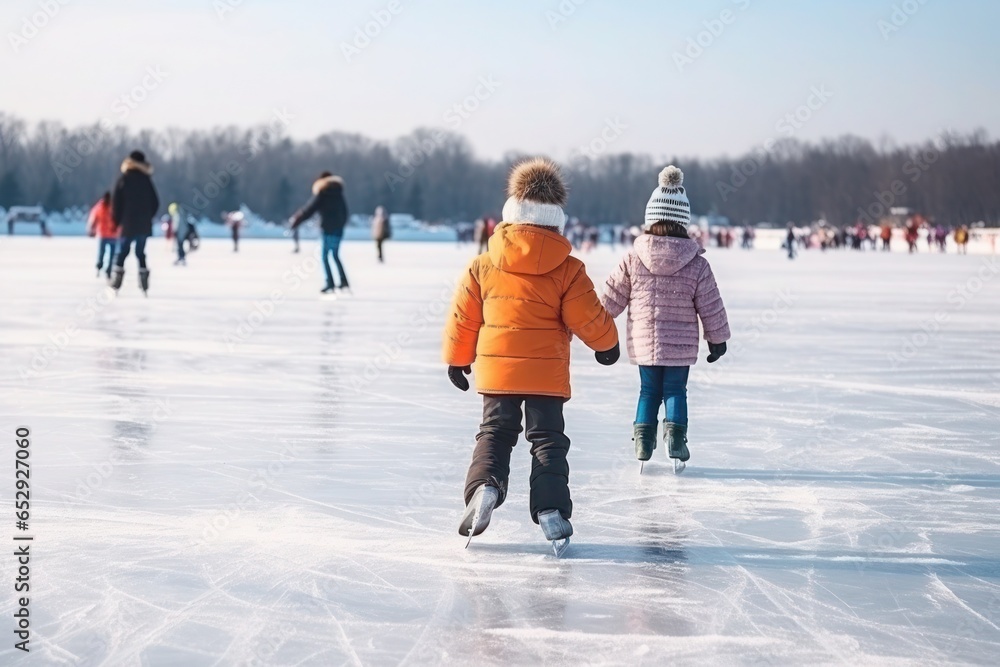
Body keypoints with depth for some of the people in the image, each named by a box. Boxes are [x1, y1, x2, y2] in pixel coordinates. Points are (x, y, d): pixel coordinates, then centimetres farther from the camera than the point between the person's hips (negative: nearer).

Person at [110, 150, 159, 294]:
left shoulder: (123, 179, -3)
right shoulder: (146, 179, 5)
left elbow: (116, 202, -5)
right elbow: (155, 202, 6)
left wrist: (116, 221, 4)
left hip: (128, 224, -3)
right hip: (144, 225, 3)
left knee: (121, 252, 2)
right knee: (141, 253, 9)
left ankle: (116, 284, -5)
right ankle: (144, 285, 2)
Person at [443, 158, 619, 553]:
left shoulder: (483, 266, -1)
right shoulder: (567, 270, -7)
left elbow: (463, 317, 4)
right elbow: (588, 318, -4)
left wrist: (457, 359, 18)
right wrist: (607, 343, 17)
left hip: (496, 370, 1)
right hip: (546, 373, -1)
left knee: (494, 434, 12)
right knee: (548, 441, 7)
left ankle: (483, 486, -13)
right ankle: (551, 510, -3)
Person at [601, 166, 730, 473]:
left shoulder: (633, 259, -7)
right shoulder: (697, 264, -8)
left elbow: (612, 298, 1)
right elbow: (710, 307, -1)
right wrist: (717, 338, 12)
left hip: (643, 343, 1)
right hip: (681, 345, -1)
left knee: (649, 390, 14)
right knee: (675, 390, 11)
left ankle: (643, 438, 7)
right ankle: (675, 435, -2)